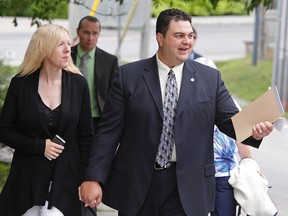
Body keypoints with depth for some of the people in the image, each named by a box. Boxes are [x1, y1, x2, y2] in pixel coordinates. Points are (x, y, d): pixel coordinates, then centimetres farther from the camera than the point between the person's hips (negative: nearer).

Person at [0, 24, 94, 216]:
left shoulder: (78, 84, -1)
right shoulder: (21, 83, -4)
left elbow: (86, 135, 4)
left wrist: (85, 179, 0)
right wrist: (39, 146, -12)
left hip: (65, 175, 0)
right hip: (28, 176, 0)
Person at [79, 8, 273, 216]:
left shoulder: (210, 78, 4)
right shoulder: (129, 75, 1)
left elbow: (231, 121, 4)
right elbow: (109, 131, 0)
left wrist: (254, 130, -19)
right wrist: (94, 178, -6)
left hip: (188, 186, 0)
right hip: (136, 184, 0)